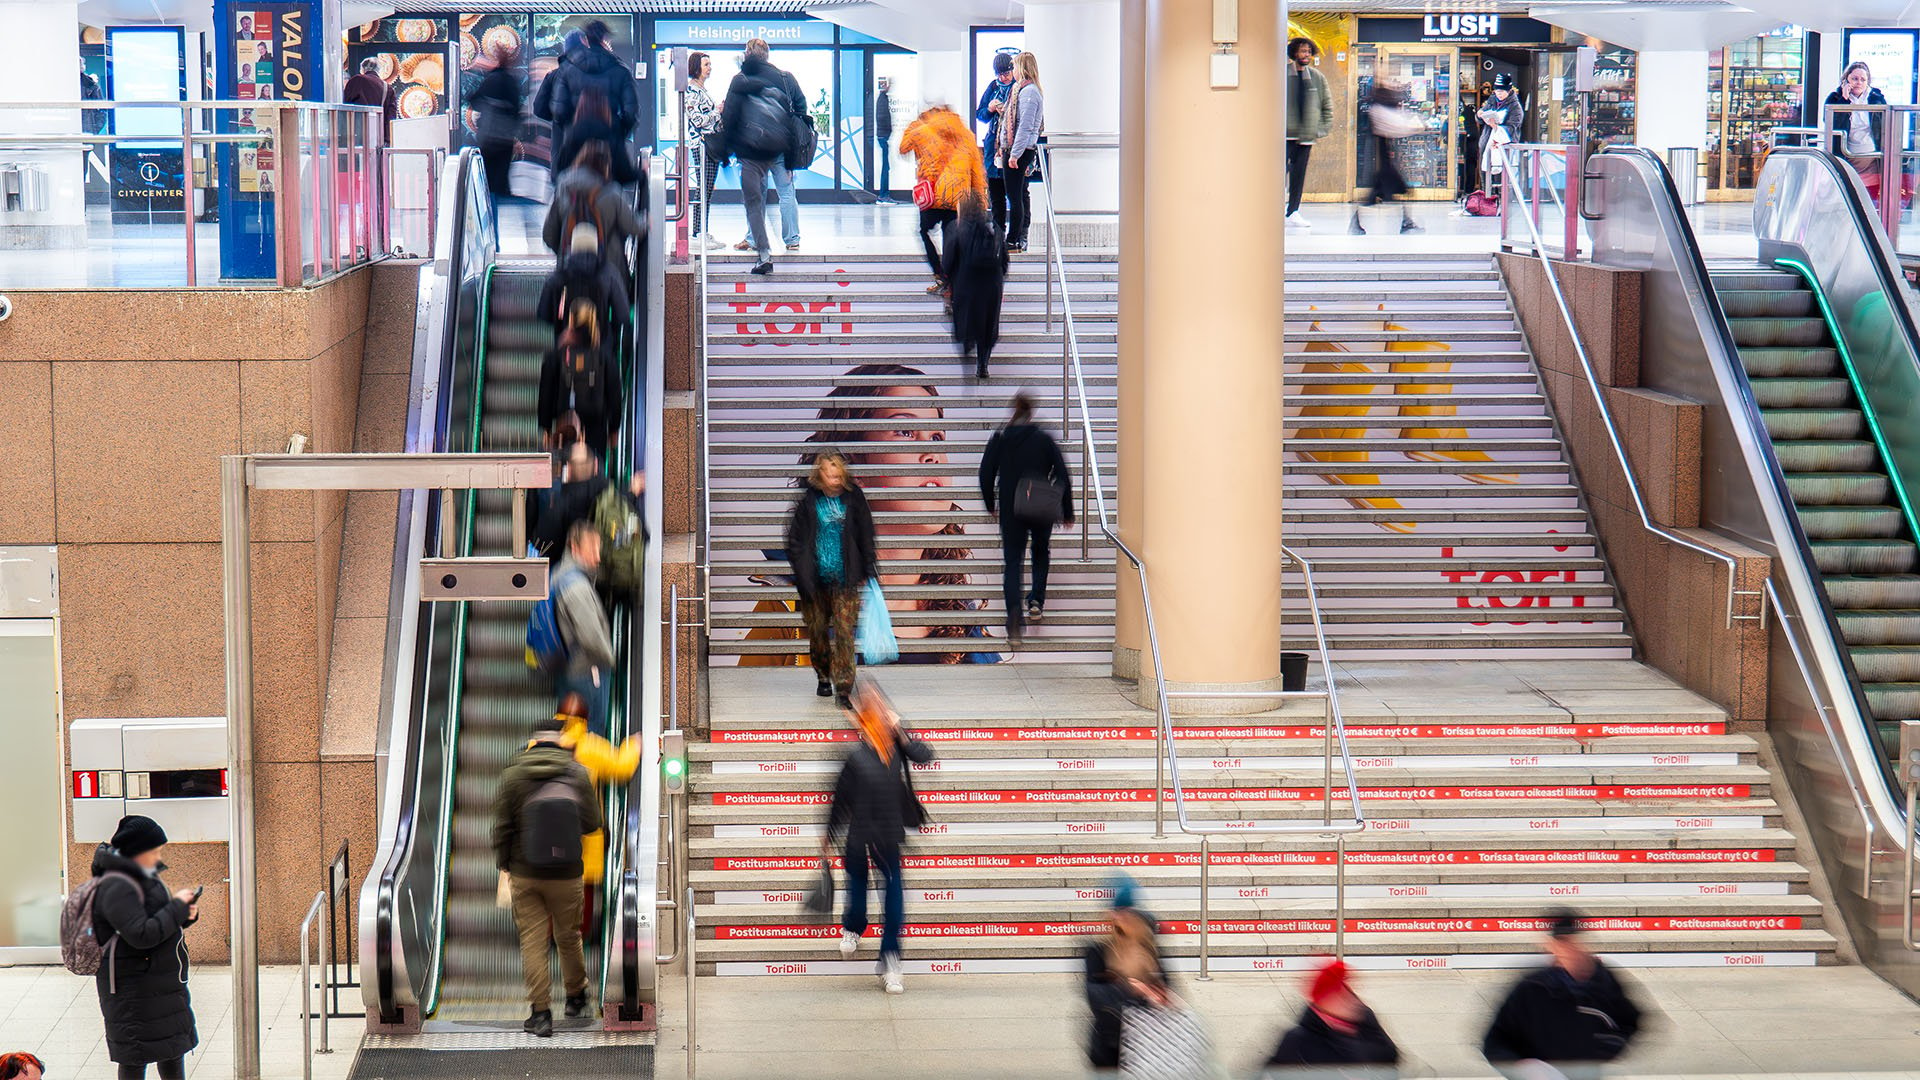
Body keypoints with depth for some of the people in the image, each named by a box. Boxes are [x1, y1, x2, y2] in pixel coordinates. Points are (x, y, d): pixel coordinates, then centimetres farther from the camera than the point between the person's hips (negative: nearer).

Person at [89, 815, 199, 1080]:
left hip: (165, 983, 10)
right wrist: (177, 907, -21)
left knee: (174, 1047, 19)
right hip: (133, 986, -10)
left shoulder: (145, 875, 11)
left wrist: (185, 913, -1)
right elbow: (141, 934, -30)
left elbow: (161, 921, 21)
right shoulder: (116, 887, -21)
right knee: (136, 1058, -2)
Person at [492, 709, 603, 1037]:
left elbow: (502, 826, -3)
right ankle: (576, 997, 34)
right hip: (567, 875, 1)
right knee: (568, 937, 18)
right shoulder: (577, 773, -5)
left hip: (524, 874, -1)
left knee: (532, 940, 3)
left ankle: (540, 1011, -3)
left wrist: (503, 864, 11)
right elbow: (592, 822, -2)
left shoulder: (513, 775, -5)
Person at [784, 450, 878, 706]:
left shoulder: (853, 498, -1)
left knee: (844, 632, -9)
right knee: (817, 630, 12)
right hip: (816, 579, 1)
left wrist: (866, 571, 5)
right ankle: (824, 677, 33)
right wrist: (802, 570, -5)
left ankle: (843, 688, -7)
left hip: (845, 579, -1)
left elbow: (865, 536, 6)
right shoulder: (808, 501, -3)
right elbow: (795, 538, 3)